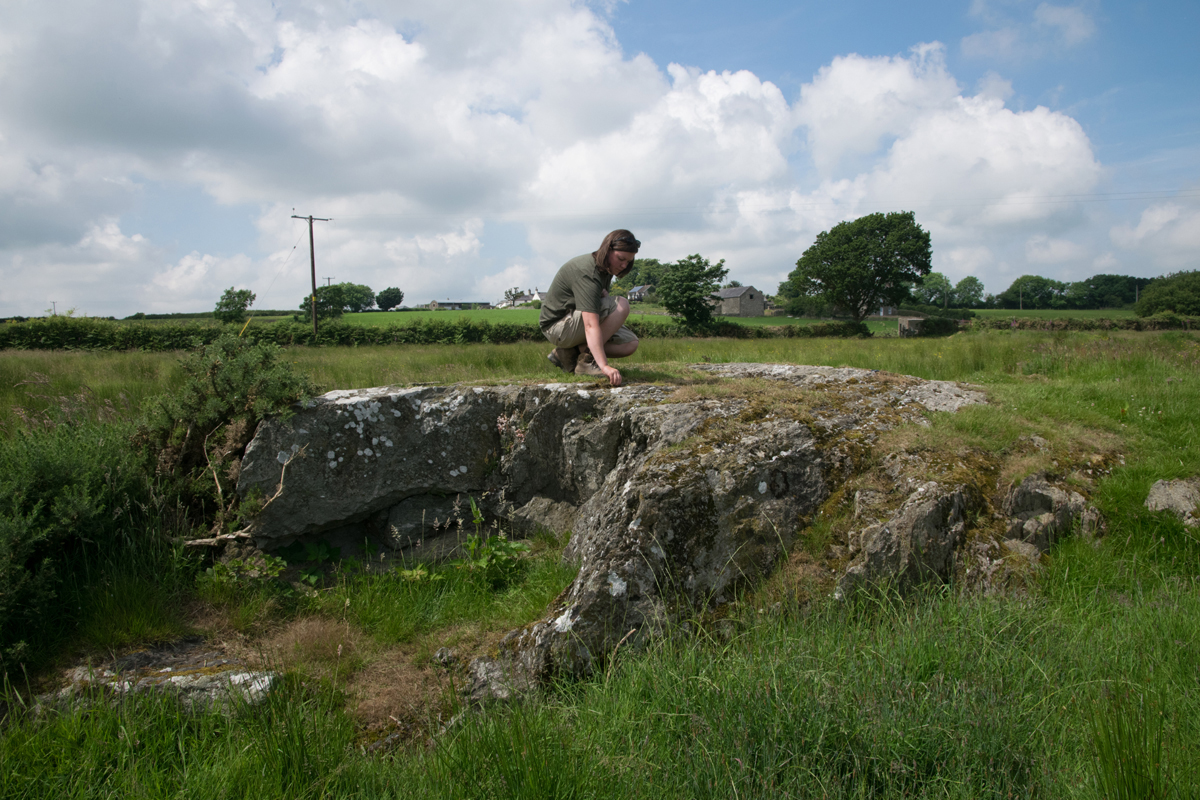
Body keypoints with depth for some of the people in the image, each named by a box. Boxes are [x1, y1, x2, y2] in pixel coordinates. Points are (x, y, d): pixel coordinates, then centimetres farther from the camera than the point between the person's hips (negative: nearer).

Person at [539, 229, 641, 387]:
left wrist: (603, 293, -7)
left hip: (575, 321, 10)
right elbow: (591, 325, -39)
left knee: (630, 344, -1)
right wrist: (604, 366, -48)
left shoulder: (605, 267, 2)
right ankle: (587, 361, -19)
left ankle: (568, 353, 3)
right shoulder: (587, 273, -28)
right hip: (557, 326, -10)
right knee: (621, 306, -27)